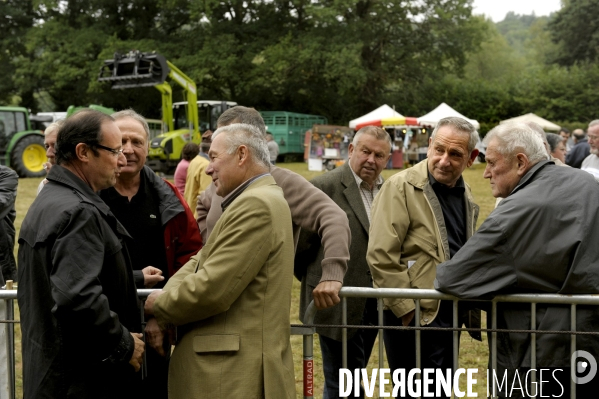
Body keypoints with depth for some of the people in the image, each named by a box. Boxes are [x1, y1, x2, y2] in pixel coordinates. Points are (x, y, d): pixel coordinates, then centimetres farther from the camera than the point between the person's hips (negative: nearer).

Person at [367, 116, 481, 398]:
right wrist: (407, 310, -17)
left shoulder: (465, 195, 11)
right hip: (415, 317, -7)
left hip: (449, 313, 8)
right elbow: (381, 256, -18)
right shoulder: (401, 187, -12)